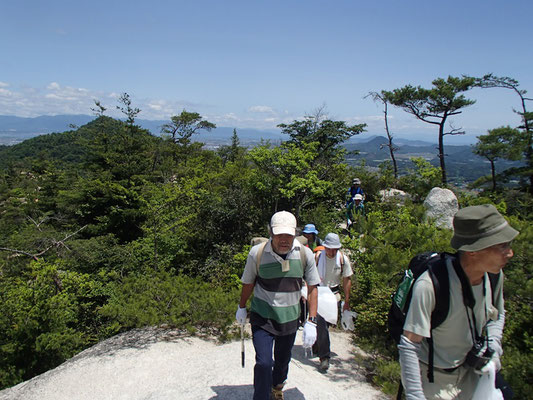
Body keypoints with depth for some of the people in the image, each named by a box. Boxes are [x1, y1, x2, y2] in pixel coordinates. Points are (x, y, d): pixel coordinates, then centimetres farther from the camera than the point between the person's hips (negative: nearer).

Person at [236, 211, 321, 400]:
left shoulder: (305, 254, -12)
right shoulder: (257, 253, -16)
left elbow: (312, 288, -4)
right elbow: (248, 283, 1)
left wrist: (311, 322, -8)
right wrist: (242, 308, 14)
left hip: (290, 319, 3)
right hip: (262, 318, -2)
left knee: (283, 360, 20)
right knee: (264, 363, -12)